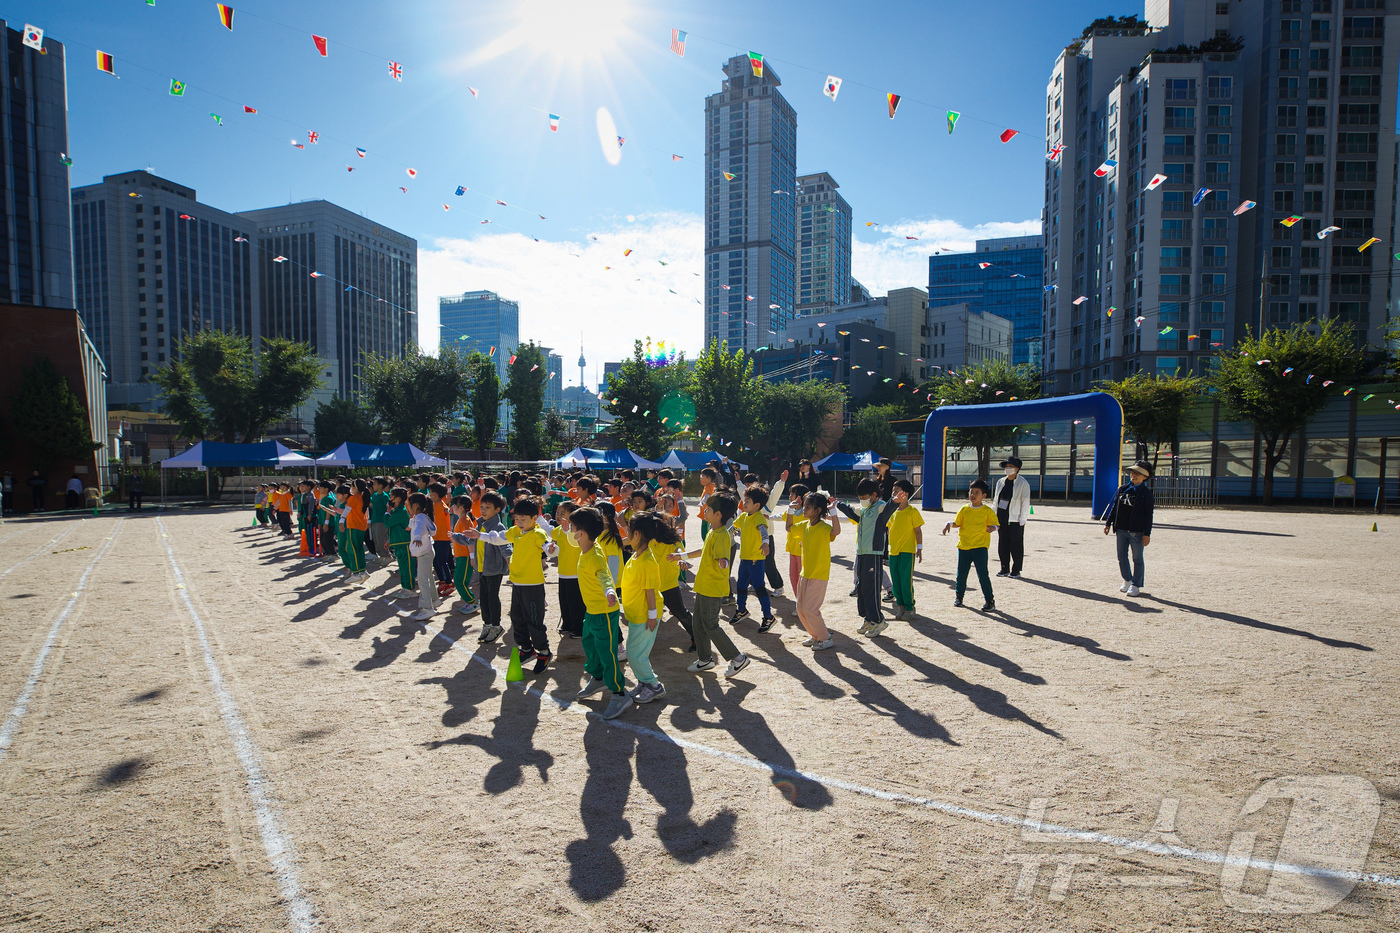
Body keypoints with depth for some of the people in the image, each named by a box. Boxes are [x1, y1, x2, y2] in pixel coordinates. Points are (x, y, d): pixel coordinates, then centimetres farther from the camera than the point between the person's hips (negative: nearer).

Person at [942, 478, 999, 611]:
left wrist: (993, 528, -23)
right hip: (963, 546, 4)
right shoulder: (964, 510, 6)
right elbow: (957, 523, 14)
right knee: (961, 573, 10)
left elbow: (995, 524, -1)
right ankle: (959, 596, 29)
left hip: (980, 546, -4)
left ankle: (990, 601, 5)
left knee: (982, 574, -6)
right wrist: (949, 524, -6)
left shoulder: (987, 511, -3)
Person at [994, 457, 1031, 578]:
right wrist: (995, 516, 11)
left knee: (1016, 545, 1)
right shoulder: (1000, 482, 11)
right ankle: (1005, 569, 18)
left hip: (1015, 519, -5)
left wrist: (1022, 519, -11)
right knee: (1002, 544, 8)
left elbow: (1026, 502, -7)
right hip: (1001, 518, 5)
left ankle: (1016, 570, 10)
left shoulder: (1023, 484, -5)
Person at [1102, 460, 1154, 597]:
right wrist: (1108, 523, 10)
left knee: (1137, 558, 5)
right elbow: (1114, 507, 14)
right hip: (1121, 529, 5)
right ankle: (1127, 580, 30)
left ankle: (1135, 585, 14)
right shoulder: (1122, 489, 8)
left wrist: (1147, 534, -12)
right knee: (1121, 556, 12)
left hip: (1137, 531, -5)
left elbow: (1148, 515, -8)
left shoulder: (1146, 493, -6)